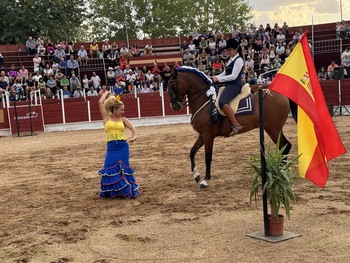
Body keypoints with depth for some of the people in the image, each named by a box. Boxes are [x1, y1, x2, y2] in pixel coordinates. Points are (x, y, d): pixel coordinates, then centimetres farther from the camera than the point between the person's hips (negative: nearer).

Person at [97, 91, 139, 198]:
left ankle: (125, 190, 16)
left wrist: (134, 137, -23)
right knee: (110, 169, 0)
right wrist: (107, 93, 13)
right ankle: (111, 191, 16)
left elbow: (132, 128, -3)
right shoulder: (106, 118, 4)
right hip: (111, 147, -1)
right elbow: (100, 102, 0)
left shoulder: (123, 119, 7)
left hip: (123, 147, 1)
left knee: (123, 169, 5)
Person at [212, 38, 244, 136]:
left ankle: (236, 125, -32)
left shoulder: (238, 60, -11)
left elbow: (233, 76, -19)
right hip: (229, 85, 11)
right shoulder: (231, 59, 17)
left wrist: (218, 79, -16)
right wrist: (216, 77, 5)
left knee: (222, 102, -32)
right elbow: (225, 73, 22)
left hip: (235, 85, -11)